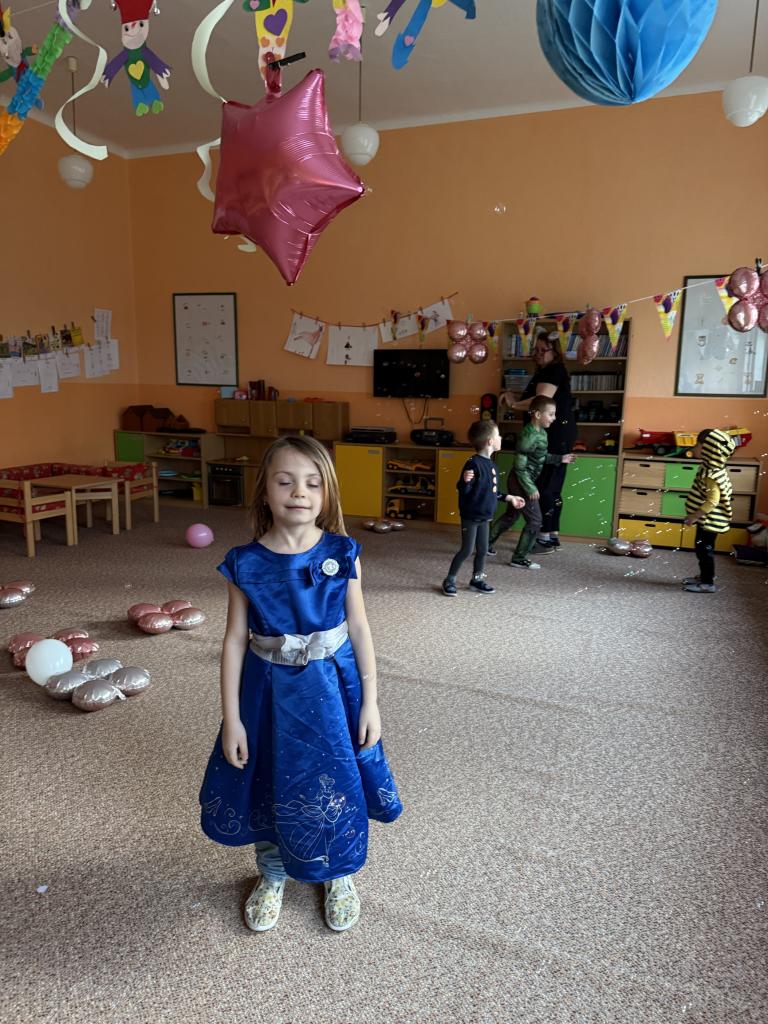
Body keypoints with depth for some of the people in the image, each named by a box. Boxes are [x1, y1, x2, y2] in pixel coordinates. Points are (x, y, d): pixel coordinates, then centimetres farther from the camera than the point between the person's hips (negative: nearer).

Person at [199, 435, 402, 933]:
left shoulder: (342, 554, -10)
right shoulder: (245, 563, -10)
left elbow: (359, 628, -3)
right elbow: (235, 639, -5)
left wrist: (369, 700, -3)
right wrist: (231, 718, -4)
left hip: (331, 687, 0)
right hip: (269, 690, 1)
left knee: (336, 783, 14)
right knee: (269, 785, 17)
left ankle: (341, 875, 44)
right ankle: (272, 874, 47)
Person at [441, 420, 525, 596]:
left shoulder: (490, 464, 7)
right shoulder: (474, 463, -20)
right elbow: (463, 490, -23)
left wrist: (509, 498, 19)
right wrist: (465, 481, -43)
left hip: (484, 516, 8)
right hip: (470, 516, -8)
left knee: (483, 549, 14)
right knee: (467, 550, -2)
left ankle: (477, 579, 29)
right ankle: (449, 580, 12)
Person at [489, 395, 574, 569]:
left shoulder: (541, 432, 5)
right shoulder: (529, 435, -24)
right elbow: (520, 465, -23)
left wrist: (559, 458, 13)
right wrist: (530, 488, -22)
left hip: (520, 481, 10)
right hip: (521, 481, -10)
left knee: (511, 515, 21)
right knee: (534, 520, -2)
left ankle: (486, 543, 32)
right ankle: (519, 558, 7)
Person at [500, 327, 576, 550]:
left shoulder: (554, 371, -11)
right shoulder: (543, 372, 20)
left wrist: (514, 404, -8)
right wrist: (513, 400, 1)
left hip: (556, 436, -10)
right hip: (550, 436, 11)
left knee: (545, 487, -9)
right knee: (551, 487, 12)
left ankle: (545, 538, -5)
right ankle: (552, 536, 18)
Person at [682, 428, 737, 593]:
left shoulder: (712, 475, -25)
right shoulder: (711, 468, 6)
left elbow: (713, 501, -29)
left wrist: (695, 516, -24)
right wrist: (696, 516, 20)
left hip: (709, 520, -10)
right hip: (706, 519, 10)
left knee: (704, 549, -1)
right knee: (702, 548, 19)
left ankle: (708, 583, 9)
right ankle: (704, 576, 33)